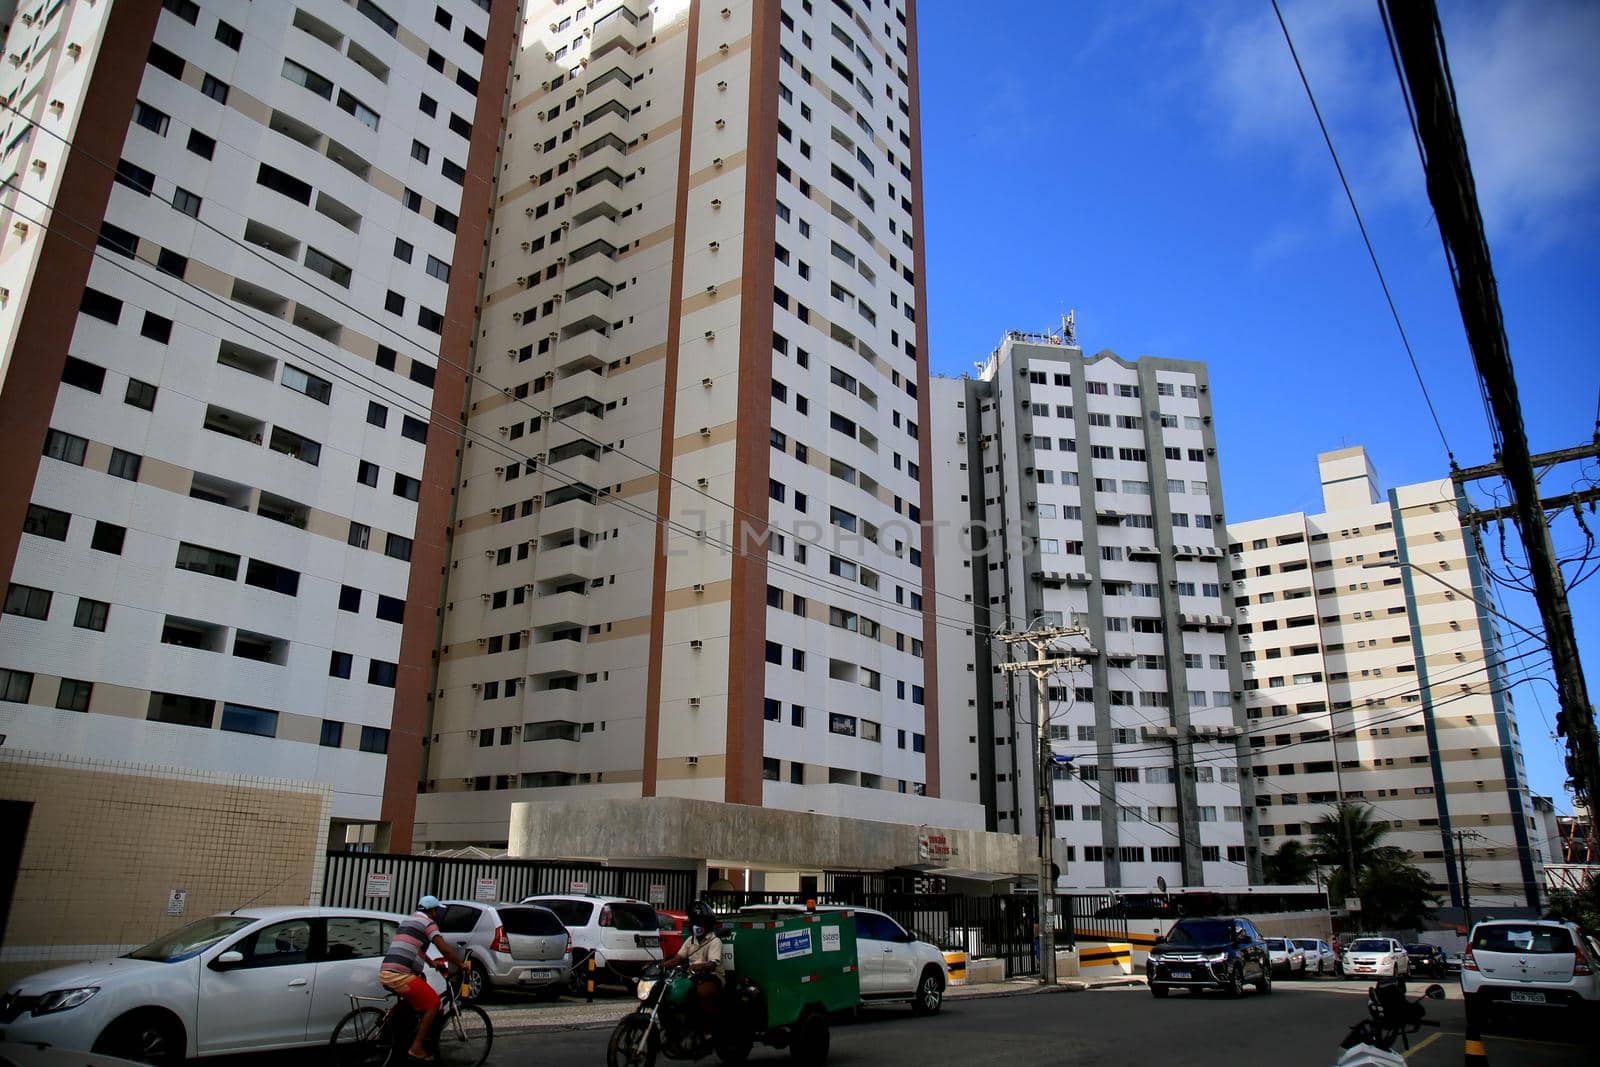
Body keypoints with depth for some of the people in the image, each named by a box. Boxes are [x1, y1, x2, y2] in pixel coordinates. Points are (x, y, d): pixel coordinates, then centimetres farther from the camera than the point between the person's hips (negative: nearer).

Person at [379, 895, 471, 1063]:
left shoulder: (409, 920, 26)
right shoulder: (428, 923, -2)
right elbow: (445, 948, -10)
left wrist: (432, 962, 42)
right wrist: (462, 964, 1)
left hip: (385, 972, 9)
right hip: (399, 975, -9)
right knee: (433, 1003, 0)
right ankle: (416, 1048, -2)